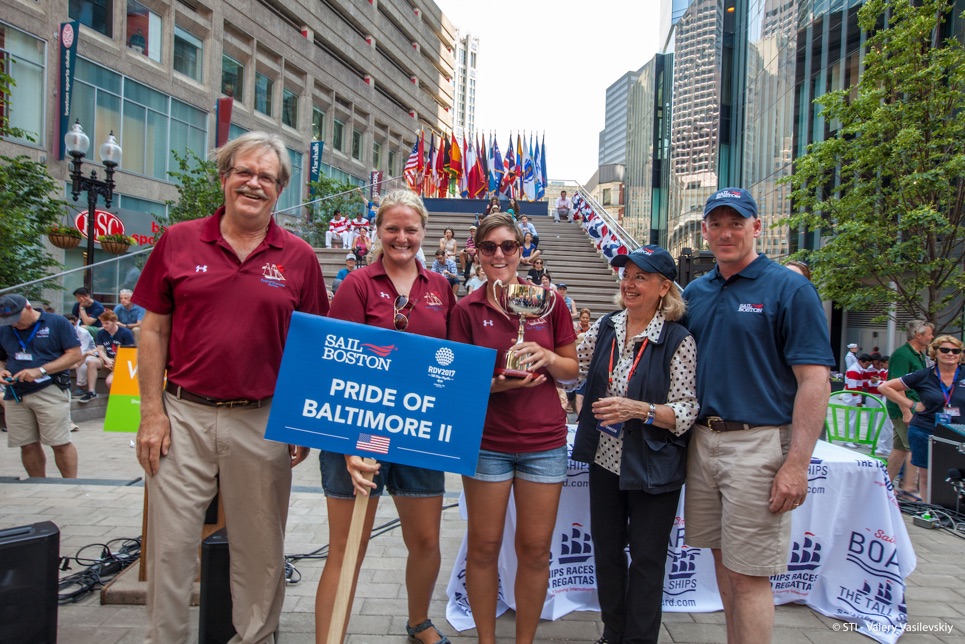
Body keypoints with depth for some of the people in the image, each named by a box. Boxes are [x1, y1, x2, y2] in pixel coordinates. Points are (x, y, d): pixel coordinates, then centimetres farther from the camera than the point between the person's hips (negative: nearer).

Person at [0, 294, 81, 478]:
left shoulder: (57, 322, -1)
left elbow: (75, 354, -6)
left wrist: (40, 370, -14)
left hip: (50, 392, -5)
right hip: (15, 395, 5)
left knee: (60, 443, -5)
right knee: (28, 446, 7)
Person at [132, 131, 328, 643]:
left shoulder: (298, 257, 2)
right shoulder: (178, 241, 3)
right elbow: (154, 329, 4)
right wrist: (152, 410, -2)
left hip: (265, 422, 0)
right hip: (184, 415, 0)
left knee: (260, 547, 14)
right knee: (171, 543, 9)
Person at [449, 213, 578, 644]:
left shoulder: (548, 301, 0)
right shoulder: (467, 309, -1)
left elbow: (572, 370, 6)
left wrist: (548, 357, -15)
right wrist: (495, 383, -19)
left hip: (544, 441, 1)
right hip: (486, 441, 0)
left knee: (535, 549, 9)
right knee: (483, 547, 9)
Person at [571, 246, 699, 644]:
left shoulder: (678, 341, -13)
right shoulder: (605, 328, 2)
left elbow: (686, 414, -14)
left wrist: (637, 409, -27)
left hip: (652, 469, -5)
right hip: (605, 459, 5)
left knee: (646, 559, 9)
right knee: (606, 551, 17)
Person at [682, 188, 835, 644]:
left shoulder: (789, 289, -6)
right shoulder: (694, 292, 11)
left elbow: (814, 381, -11)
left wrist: (797, 464, -17)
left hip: (758, 444, -5)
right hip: (702, 440, 6)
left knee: (749, 574, 0)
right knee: (722, 558, 16)